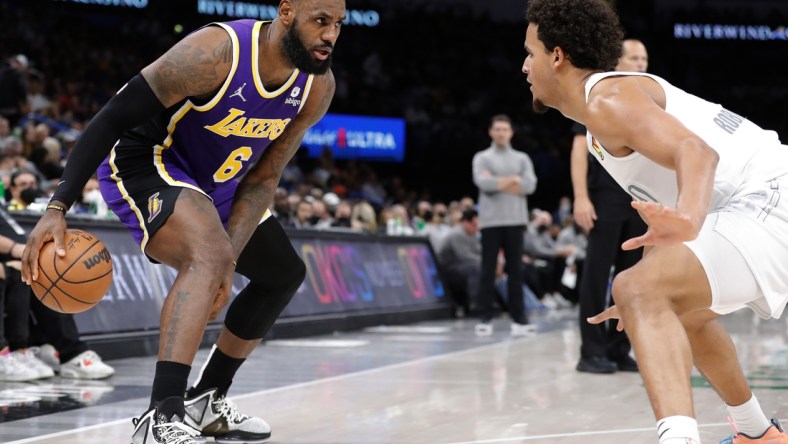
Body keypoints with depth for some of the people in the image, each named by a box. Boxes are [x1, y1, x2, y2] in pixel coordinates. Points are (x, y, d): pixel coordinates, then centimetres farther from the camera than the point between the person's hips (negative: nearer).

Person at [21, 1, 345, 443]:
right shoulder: (217, 52, -32)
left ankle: (206, 401, 28)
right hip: (142, 161, -8)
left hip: (214, 182, 9)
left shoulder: (318, 87, -12)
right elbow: (111, 119, -27)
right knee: (210, 254, -35)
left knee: (284, 274, 16)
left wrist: (230, 261, -19)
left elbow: (262, 180, -6)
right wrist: (57, 209, -33)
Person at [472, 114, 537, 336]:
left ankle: (518, 317, 4)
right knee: (488, 270, -1)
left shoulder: (522, 158, 13)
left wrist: (498, 182, -7)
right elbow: (483, 183, -12)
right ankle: (485, 318, 2)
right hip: (491, 221, -2)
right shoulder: (482, 157, 5)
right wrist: (512, 180, -6)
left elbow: (530, 185, -3)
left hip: (515, 220, 2)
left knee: (516, 269, 3)